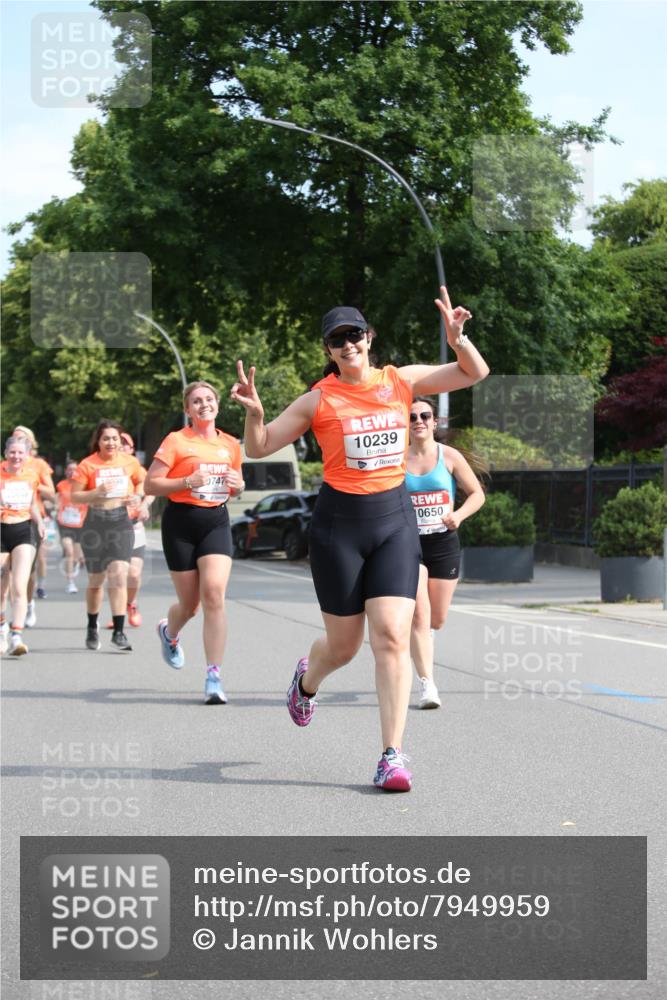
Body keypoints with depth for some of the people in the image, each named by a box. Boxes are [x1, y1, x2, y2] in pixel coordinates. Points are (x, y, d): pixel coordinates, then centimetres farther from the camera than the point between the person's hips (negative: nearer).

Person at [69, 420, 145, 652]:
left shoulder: (129, 462, 4)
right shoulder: (87, 465, -2)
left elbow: (142, 481, 20)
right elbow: (74, 496, -2)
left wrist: (137, 496, 0)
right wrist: (97, 492, -17)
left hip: (121, 522, 0)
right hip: (95, 523, 0)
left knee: (119, 574, -15)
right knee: (96, 579, 10)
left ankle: (119, 631, -12)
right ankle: (92, 628, 31)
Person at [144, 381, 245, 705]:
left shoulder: (230, 445, 10)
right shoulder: (177, 441, -4)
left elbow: (236, 484, 25)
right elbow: (150, 485, -7)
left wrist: (237, 484, 1)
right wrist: (188, 481, -19)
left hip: (217, 522, 2)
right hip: (181, 522, -2)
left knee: (214, 593, -17)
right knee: (190, 602, 5)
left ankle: (214, 678, -15)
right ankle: (169, 632, 45)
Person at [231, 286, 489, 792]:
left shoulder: (401, 380, 5)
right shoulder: (319, 400, -3)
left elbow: (475, 373, 10)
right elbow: (258, 448, 1)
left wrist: (458, 338, -9)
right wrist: (254, 413, -20)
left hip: (396, 520, 2)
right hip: (339, 522, -1)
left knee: (392, 637, -12)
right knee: (343, 645, 7)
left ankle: (392, 755, -10)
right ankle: (308, 679, 45)